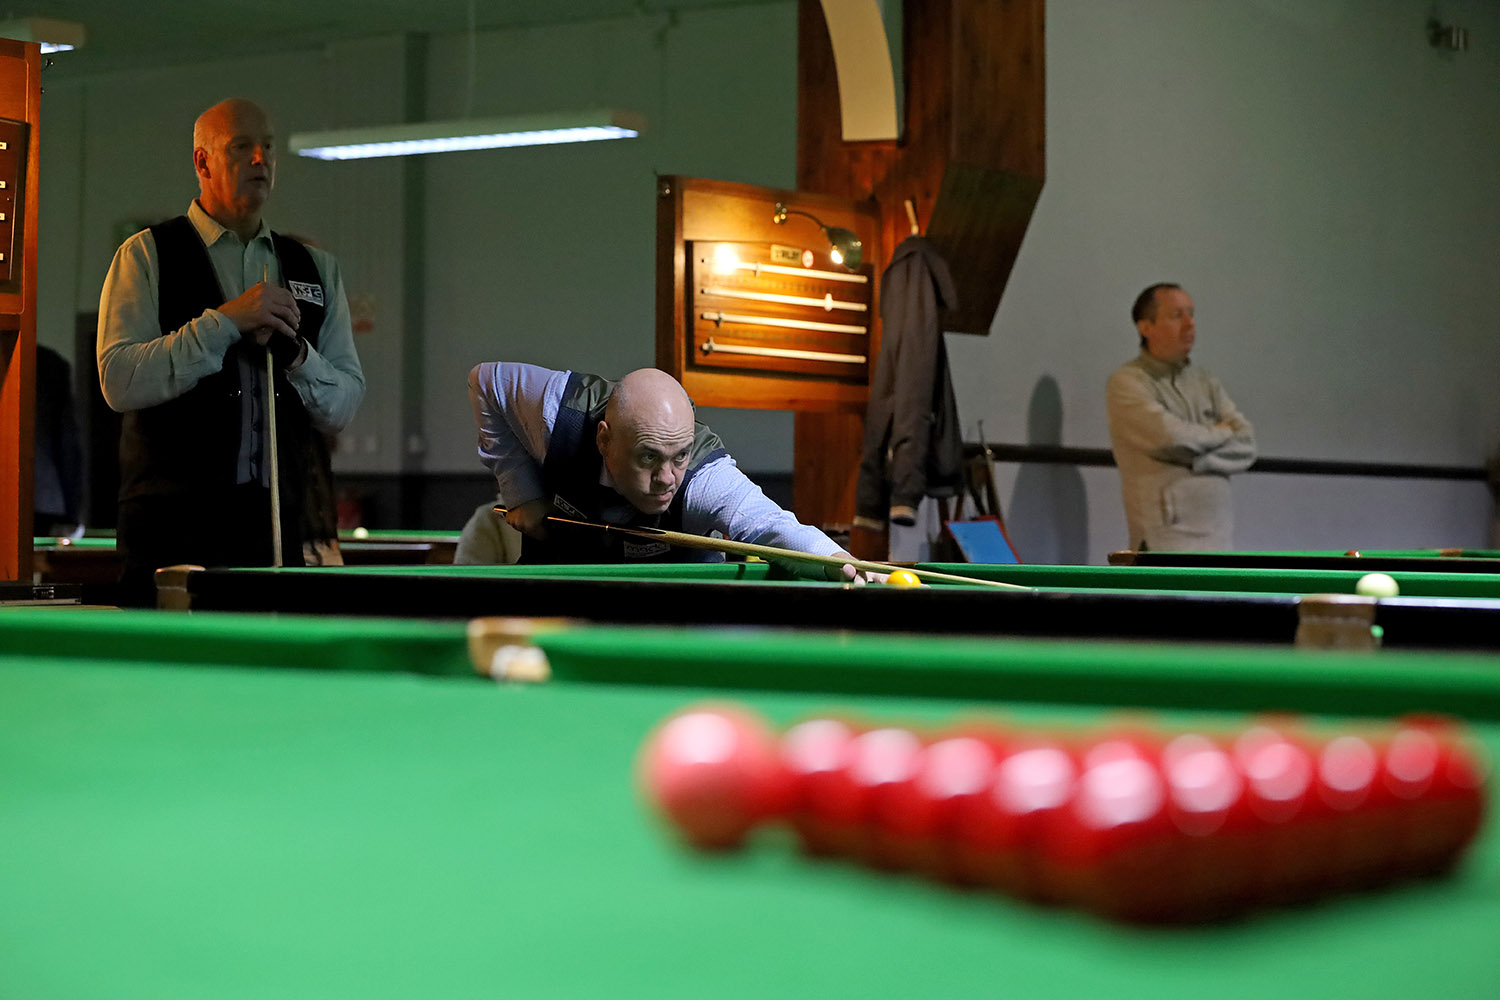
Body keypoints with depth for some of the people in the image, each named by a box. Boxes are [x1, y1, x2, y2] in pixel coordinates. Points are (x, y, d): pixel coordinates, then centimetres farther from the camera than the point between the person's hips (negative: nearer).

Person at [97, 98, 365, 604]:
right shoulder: (147, 255, 3)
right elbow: (119, 382, -11)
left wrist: (295, 352, -9)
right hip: (171, 524, -3)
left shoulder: (316, 268, 15)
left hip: (275, 523, 4)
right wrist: (225, 321, -15)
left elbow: (343, 409, 10)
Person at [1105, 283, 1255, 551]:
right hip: (1165, 535, -6)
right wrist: (1220, 433, 0)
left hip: (1218, 536, 6)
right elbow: (1169, 437, -18)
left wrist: (1194, 459, -11)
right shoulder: (1127, 383, -2)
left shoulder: (1206, 383, 17)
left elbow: (1246, 447, 6)